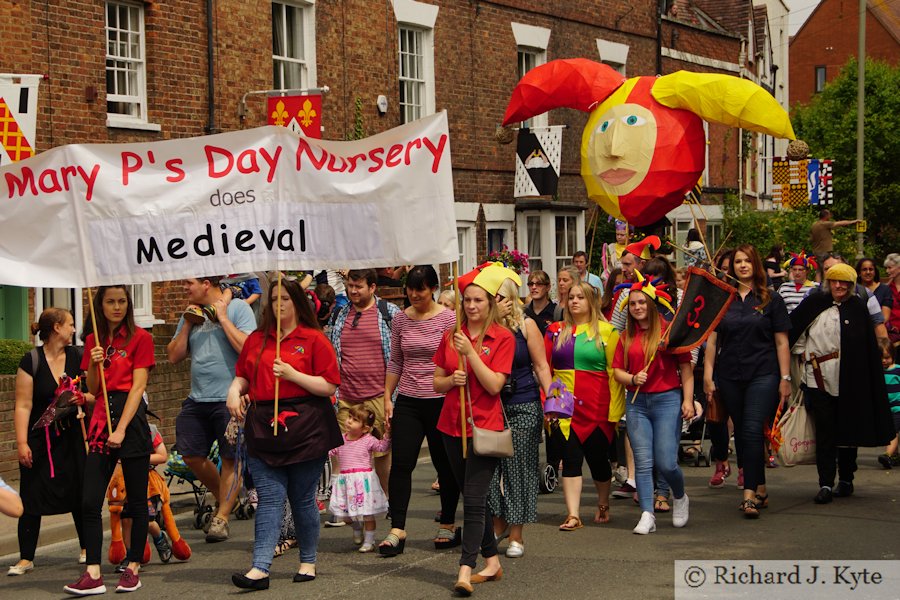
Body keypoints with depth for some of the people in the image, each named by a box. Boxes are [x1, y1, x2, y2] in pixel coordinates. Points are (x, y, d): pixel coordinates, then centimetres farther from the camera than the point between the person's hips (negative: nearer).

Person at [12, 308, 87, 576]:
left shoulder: (76, 356, 2)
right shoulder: (31, 361, -8)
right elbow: (23, 405, -11)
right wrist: (21, 443, -15)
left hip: (71, 436, 3)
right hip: (40, 440, -3)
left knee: (79, 494, 7)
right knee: (31, 497, -1)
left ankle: (86, 548, 24)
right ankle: (26, 558, 7)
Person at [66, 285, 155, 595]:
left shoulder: (140, 338, -1)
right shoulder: (93, 341, 13)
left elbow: (138, 387, -9)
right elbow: (92, 390, 13)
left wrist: (121, 430, -16)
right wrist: (93, 364, -7)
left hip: (131, 419, -4)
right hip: (100, 419, 4)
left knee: (136, 500, 3)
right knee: (89, 500, -5)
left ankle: (133, 568, 13)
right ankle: (93, 574, -5)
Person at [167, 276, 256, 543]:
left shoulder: (237, 308, -6)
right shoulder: (191, 314, 13)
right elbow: (174, 356, 11)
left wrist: (223, 318, -13)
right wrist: (188, 324, 1)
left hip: (229, 398, -7)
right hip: (197, 398, 7)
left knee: (230, 458, 0)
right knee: (191, 455, 8)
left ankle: (222, 517, 9)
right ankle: (224, 498, 30)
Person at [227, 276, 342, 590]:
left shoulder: (314, 339, -1)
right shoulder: (257, 340, 12)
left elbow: (329, 386, -6)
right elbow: (243, 374, 22)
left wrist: (292, 374, -16)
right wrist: (234, 390, 0)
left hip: (304, 428, -3)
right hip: (263, 426, 3)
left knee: (303, 499, 6)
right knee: (269, 499, -3)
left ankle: (308, 561, 21)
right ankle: (260, 568, -10)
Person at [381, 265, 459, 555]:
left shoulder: (449, 319, -5)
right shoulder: (401, 319, 6)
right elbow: (395, 362, 12)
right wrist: (387, 398, 8)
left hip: (440, 401, -3)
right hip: (407, 401, 3)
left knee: (445, 465, 7)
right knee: (400, 463, -4)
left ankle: (448, 526, 20)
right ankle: (397, 530, -3)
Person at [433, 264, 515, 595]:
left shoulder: (503, 338, -5)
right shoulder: (450, 336, 7)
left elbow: (494, 385, -13)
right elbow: (437, 384, 10)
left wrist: (470, 352, -19)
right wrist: (451, 380, -11)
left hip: (484, 427, -5)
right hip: (452, 426, 6)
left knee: (474, 500, -12)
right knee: (473, 498, 13)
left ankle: (465, 571, -16)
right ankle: (492, 562, 24)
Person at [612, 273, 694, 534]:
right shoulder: (626, 337, 10)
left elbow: (685, 367, -2)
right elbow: (617, 370, 11)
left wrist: (688, 399, -9)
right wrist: (632, 379, -10)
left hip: (667, 399, -4)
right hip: (636, 402, 4)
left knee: (666, 463, -6)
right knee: (643, 462, -2)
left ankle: (679, 497, 24)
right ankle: (647, 515, 2)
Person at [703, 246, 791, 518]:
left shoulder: (771, 300, 2)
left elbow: (781, 342, 3)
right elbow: (712, 341, 9)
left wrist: (785, 378, -2)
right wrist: (708, 376, 3)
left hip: (763, 375, -3)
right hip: (729, 377, 4)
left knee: (752, 431, -15)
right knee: (740, 432, 9)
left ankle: (750, 495, -18)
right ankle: (760, 489, 21)